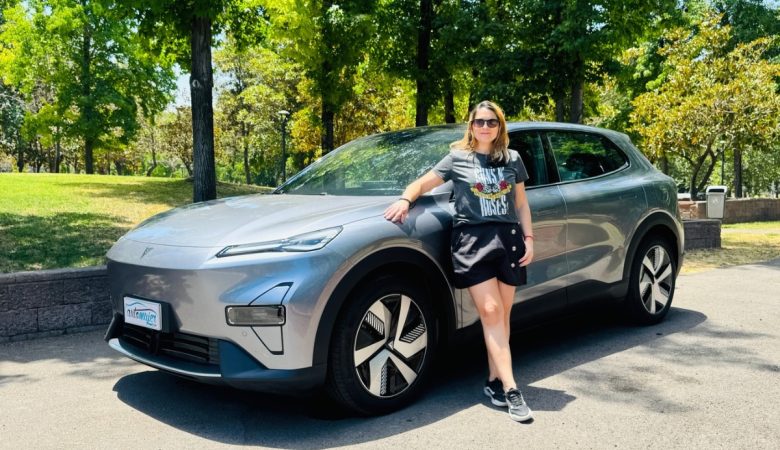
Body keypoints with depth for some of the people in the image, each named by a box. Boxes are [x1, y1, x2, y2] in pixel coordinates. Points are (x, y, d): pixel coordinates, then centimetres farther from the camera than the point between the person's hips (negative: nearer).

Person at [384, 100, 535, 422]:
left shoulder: (512, 159, 15)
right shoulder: (458, 158, 7)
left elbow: (521, 203, 18)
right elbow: (422, 183, 8)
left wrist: (529, 238, 10)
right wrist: (405, 200, -12)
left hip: (508, 238, 3)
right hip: (472, 240, -3)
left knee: (502, 314, 4)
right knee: (490, 312, -11)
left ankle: (494, 381, 14)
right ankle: (510, 389, -11)